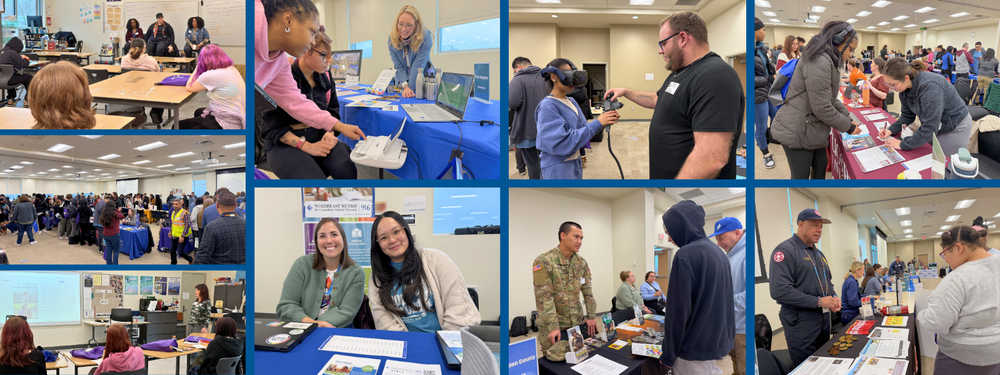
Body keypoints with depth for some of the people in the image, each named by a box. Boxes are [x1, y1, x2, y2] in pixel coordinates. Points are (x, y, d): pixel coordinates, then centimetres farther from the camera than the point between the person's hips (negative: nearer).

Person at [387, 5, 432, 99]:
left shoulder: (425, 37, -18)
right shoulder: (392, 38, -6)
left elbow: (418, 66, -20)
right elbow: (398, 66, -9)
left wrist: (410, 88, -23)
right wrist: (405, 86, -23)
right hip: (402, 82, 3)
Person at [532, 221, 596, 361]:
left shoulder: (581, 262, 5)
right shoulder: (543, 261, -16)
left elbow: (588, 291, 11)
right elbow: (544, 298, -19)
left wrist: (591, 316, 5)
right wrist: (553, 326, -23)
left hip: (577, 323, 6)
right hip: (553, 328, -6)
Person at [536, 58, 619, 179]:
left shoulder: (572, 102, 8)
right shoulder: (547, 107, -18)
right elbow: (561, 143, -26)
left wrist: (605, 121, -10)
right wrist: (597, 123, -26)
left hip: (576, 164, 8)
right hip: (558, 169, -8)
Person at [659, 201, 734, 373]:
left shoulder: (685, 256, -18)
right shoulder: (716, 251, 9)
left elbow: (678, 309, -18)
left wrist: (668, 354, -10)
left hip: (696, 347, -8)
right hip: (720, 340, 8)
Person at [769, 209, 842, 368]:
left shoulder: (818, 254, 15)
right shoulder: (785, 250, -15)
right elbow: (779, 291, -26)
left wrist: (834, 298, 1)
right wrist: (819, 302, -22)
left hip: (824, 319, 9)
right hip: (801, 323, -9)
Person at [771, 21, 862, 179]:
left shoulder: (826, 60, 13)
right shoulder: (819, 61, -22)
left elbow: (831, 99, 20)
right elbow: (822, 108, -23)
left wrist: (848, 118, 9)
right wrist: (848, 127, -11)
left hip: (813, 129, 10)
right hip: (796, 132, -10)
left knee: (821, 166, 18)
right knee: (801, 177, 1)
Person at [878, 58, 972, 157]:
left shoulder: (930, 87, -35)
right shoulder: (905, 88, -9)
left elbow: (929, 128, -36)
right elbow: (907, 115, 4)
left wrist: (902, 145, -31)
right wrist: (891, 130, -12)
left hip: (955, 129, -8)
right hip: (936, 126, 8)